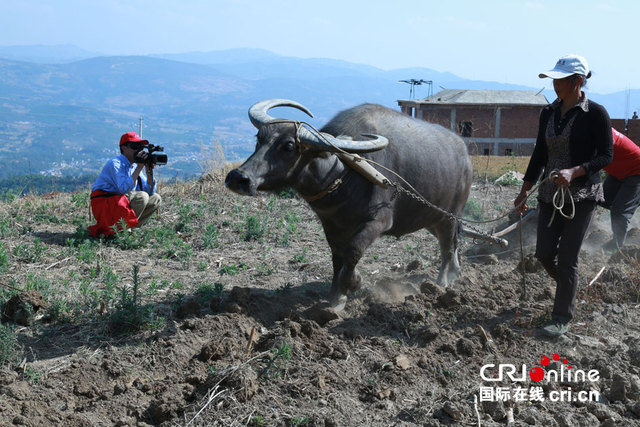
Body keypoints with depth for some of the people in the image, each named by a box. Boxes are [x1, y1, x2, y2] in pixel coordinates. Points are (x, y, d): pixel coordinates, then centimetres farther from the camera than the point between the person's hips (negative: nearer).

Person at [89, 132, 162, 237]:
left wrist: (149, 171, -8)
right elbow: (124, 188, -30)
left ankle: (130, 225, -2)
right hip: (104, 205, -8)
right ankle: (118, 228, -15)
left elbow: (150, 191, 7)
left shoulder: (134, 165, 10)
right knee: (142, 196, -27)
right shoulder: (115, 163, -14)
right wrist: (139, 167, -26)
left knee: (156, 199, 3)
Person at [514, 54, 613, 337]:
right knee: (544, 253, 7)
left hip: (582, 195, -6)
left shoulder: (595, 113, -11)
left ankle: (562, 318, 10)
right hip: (549, 194, 6)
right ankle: (568, 290, 37)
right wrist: (524, 191, 9)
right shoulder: (549, 113, 6)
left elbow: (605, 156, -10)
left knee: (567, 258, -3)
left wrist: (574, 171, -25)